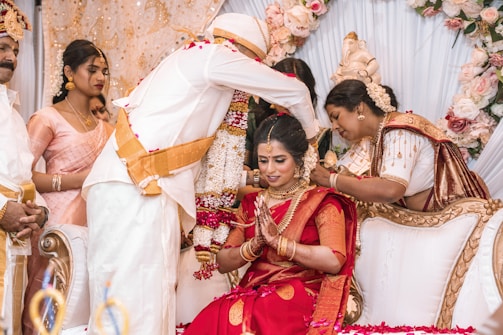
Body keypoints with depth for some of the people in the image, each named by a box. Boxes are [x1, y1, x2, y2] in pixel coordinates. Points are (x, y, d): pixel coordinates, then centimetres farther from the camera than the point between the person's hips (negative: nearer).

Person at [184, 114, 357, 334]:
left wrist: (278, 241, -13)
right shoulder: (251, 204, 17)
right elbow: (222, 263, 12)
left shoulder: (321, 202, 2)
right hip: (252, 293, 5)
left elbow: (334, 261, -14)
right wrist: (254, 245, -7)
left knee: (236, 317, -34)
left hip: (298, 297, -4)